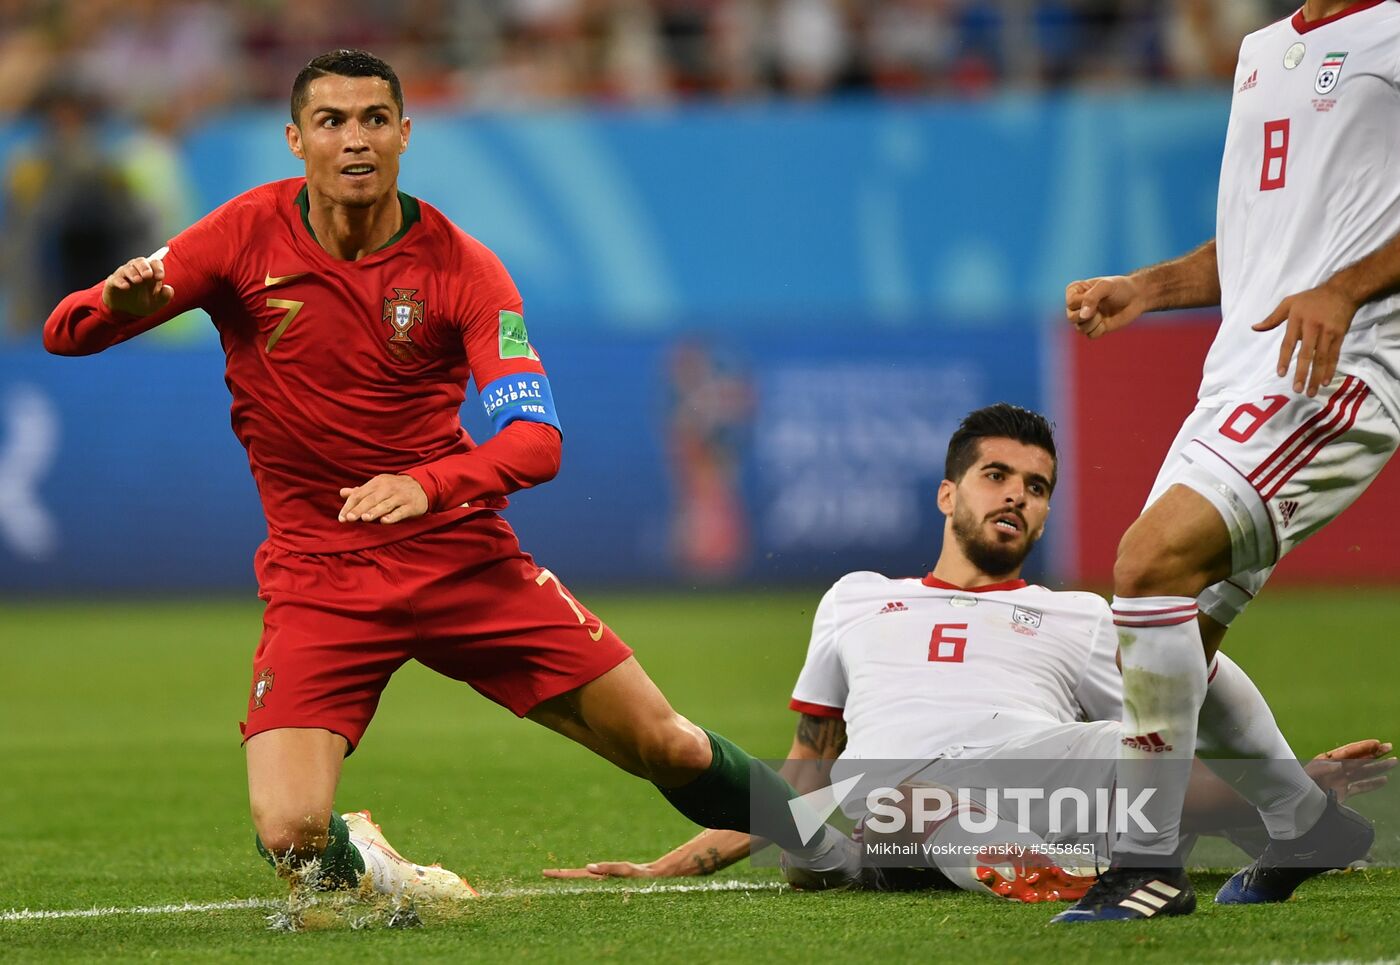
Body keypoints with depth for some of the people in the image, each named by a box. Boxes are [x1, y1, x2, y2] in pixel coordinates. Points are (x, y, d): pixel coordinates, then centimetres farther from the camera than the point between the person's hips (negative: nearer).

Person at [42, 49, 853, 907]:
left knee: (667, 747, 1)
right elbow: (66, 333, -6)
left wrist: (427, 485, -36)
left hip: (463, 553, 1)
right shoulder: (250, 235, -7)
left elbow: (537, 440, -16)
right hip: (316, 574, -1)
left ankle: (823, 844, 32)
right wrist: (118, 303, -31)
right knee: (291, 834, -21)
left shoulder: (461, 268, -7)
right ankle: (358, 861, 16)